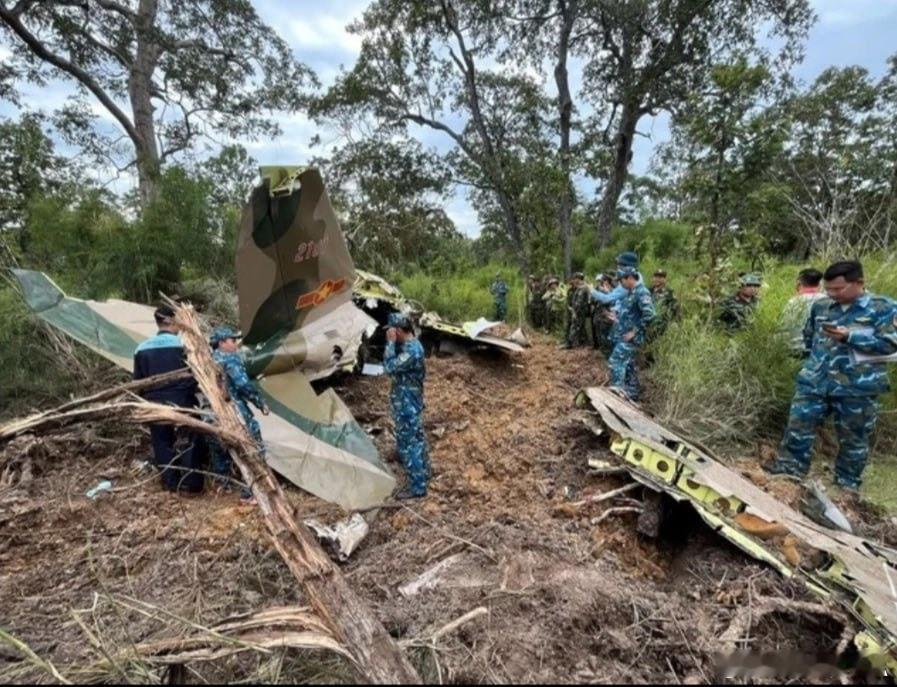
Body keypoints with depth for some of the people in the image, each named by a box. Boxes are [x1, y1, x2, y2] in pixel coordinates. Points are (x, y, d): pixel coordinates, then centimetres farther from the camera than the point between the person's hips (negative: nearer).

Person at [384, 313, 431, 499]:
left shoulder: (411, 350, -26)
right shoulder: (410, 344, 5)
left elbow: (389, 367, -30)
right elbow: (395, 364, 13)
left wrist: (391, 342, -23)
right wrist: (392, 343, 1)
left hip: (407, 404, -10)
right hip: (408, 401, 10)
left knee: (408, 444, 0)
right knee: (415, 440, 22)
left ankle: (417, 487, 11)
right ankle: (422, 474, 38)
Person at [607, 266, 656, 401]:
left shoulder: (642, 292, -16)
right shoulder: (631, 292, 14)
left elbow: (649, 315, -26)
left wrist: (634, 331, -21)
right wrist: (618, 316, 12)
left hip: (629, 338, -10)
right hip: (624, 336, 10)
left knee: (615, 363, -11)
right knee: (629, 365, 14)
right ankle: (631, 394, 23)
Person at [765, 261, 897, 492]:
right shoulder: (820, 306, 8)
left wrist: (849, 336, -21)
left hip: (857, 387, -3)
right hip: (815, 381, 4)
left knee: (853, 438, 10)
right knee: (798, 425, 3)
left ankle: (848, 483, 25)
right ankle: (789, 468, 14)